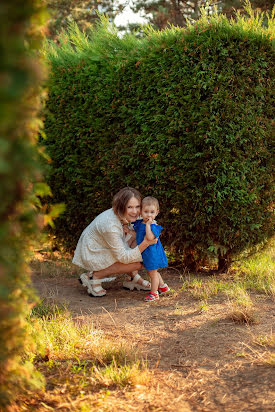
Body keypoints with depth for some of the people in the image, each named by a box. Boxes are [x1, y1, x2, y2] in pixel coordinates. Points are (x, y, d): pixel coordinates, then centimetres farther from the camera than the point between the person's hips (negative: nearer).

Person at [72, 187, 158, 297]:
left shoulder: (124, 217, -8)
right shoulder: (110, 225, -34)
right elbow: (123, 258, -28)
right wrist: (146, 243, -36)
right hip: (92, 254, -9)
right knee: (138, 262, -21)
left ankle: (134, 278, 10)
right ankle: (94, 276, -10)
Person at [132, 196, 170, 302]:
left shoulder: (154, 226, -23)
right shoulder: (139, 223, 1)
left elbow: (150, 237, -38)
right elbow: (136, 234, 16)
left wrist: (148, 224, -34)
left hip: (152, 252, -9)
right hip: (144, 253, 9)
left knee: (153, 273, 5)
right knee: (153, 272, 24)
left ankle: (154, 293, 18)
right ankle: (162, 286, 42)